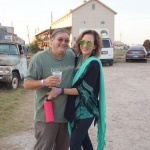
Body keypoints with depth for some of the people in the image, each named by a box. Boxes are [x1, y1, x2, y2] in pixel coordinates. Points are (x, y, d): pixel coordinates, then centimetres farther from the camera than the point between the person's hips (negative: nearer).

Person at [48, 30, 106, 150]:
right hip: (77, 108, 8)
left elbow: (84, 90, -21)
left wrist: (60, 90, -23)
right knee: (83, 137, 20)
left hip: (86, 109, -8)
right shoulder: (79, 59, 6)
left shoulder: (94, 64, -18)